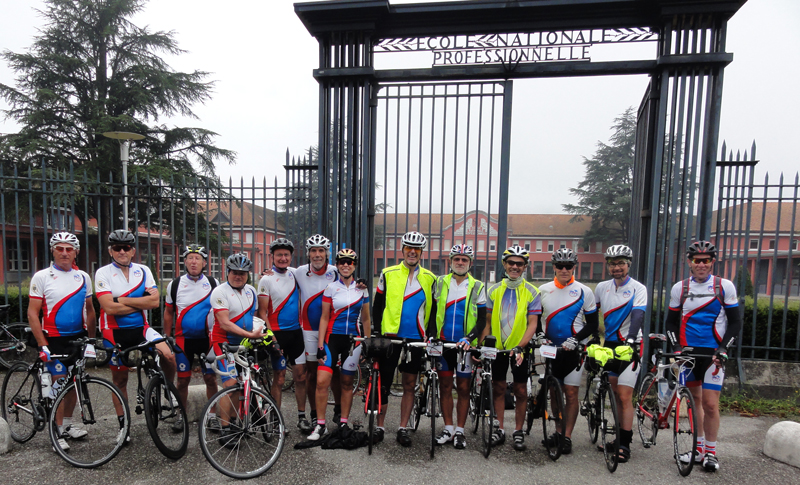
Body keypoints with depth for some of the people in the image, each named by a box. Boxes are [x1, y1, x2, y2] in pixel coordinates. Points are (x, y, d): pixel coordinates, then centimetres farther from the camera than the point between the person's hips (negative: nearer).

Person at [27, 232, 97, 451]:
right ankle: (58, 432, 9)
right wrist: (42, 345, -14)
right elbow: (32, 313, -8)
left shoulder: (83, 277, 5)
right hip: (55, 339, -4)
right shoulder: (41, 277, -6)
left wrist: (92, 339, 9)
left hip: (78, 338, 4)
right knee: (60, 383, -3)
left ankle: (68, 424, 28)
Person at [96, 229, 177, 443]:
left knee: (169, 355, -21)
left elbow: (155, 301, -9)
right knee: (120, 379, 10)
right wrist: (142, 302, -12)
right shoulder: (103, 273, -6)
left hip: (141, 328, 1)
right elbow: (109, 307, -18)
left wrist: (122, 300, -14)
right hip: (116, 332, -1)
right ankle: (123, 425, 27)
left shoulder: (143, 271, 2)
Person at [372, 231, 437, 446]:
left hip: (416, 339, 2)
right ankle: (379, 427, 18)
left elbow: (433, 311, 10)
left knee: (409, 385, 9)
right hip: (390, 337, -1)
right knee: (384, 384, 3)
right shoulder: (388, 274, 2)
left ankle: (403, 429, 20)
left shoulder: (429, 278, 6)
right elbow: (377, 306, 4)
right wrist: (378, 332, -3)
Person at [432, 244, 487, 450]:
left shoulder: (477, 287, 1)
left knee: (463, 388, 6)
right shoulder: (440, 282, 4)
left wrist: (469, 338, -15)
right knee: (445, 386, 8)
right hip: (443, 343, 2)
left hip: (465, 345, -1)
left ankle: (460, 431, 19)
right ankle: (448, 429, 21)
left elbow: (482, 320, -1)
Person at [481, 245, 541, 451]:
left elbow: (532, 324, -10)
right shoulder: (494, 290, 3)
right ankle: (499, 429, 22)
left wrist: (520, 347, -22)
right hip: (497, 347, 2)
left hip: (520, 349, -2)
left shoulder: (532, 292, -5)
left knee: (521, 391, 7)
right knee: (498, 388, 9)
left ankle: (518, 432, 22)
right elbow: (487, 321, 6)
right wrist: (481, 345, -3)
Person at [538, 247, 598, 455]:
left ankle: (567, 437, 11)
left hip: (573, 350, -3)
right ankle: (559, 431, 27)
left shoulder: (584, 292, -4)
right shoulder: (543, 290, 3)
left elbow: (593, 324, -2)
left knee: (571, 393, -1)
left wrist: (575, 339, -15)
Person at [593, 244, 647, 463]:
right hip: (609, 344, 5)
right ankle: (620, 434, 24)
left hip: (629, 346, -5)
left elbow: (638, 315, -21)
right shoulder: (602, 287, 7)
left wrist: (630, 340, -35)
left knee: (624, 397, -6)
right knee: (616, 394, 11)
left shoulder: (638, 288, -7)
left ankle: (625, 444, 3)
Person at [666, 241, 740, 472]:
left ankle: (711, 452, 12)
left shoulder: (725, 286, -1)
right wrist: (676, 347, -4)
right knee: (694, 399, 11)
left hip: (713, 352, -2)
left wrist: (723, 349, -9)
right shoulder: (679, 288, 4)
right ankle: (699, 448, 24)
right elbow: (671, 322, 9)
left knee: (710, 403, -6)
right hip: (688, 351, 3)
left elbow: (735, 321, 2)